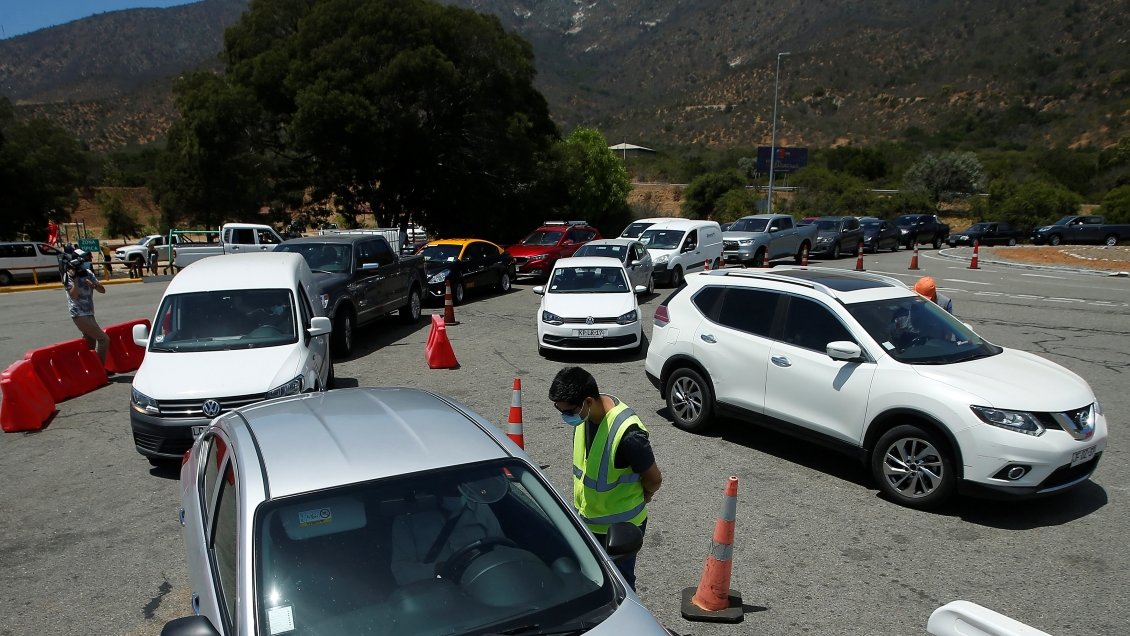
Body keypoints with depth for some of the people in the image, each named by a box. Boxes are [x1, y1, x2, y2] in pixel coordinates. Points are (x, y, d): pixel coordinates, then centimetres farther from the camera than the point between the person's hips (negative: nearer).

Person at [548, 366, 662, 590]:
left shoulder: (628, 433, -34)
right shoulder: (584, 414, -10)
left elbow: (654, 479, -19)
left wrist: (639, 498, 0)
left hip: (620, 527, -7)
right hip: (587, 519, 7)